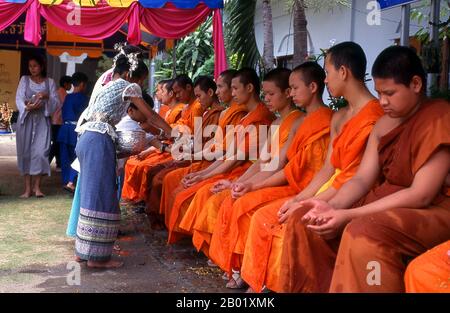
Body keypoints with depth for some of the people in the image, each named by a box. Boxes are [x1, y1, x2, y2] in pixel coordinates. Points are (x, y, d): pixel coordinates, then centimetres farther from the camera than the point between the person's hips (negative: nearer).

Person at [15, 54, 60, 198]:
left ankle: (37, 186, 0)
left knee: (40, 151, -10)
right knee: (25, 151, -2)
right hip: (26, 119, 1)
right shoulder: (24, 79, 9)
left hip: (42, 120, 0)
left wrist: (47, 96, -18)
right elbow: (19, 99, -2)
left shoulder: (49, 82, 8)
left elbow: (56, 102, 2)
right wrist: (26, 107, -23)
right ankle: (28, 188, 1)